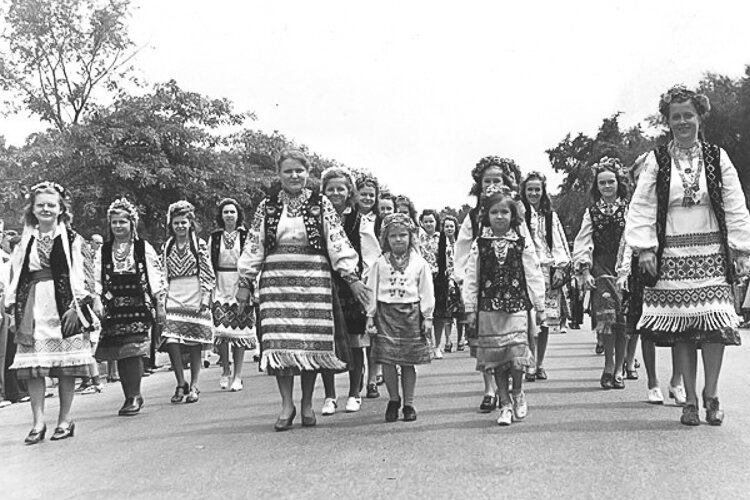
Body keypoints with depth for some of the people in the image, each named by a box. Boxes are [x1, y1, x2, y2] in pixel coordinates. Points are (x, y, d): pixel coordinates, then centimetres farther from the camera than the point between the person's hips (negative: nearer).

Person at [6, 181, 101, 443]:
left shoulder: (70, 238, 4)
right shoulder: (26, 240, 14)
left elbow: (76, 275, 0)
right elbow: (16, 276, 13)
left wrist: (76, 305, -10)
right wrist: (14, 307, 5)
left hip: (63, 304, -3)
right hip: (33, 306, 3)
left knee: (66, 364, -1)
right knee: (33, 365, -2)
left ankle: (65, 420, 10)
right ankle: (38, 422, 4)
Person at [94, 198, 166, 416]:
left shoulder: (144, 248, 3)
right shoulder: (102, 252, 9)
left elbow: (157, 279, 5)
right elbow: (97, 283, 10)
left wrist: (159, 306, 3)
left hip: (139, 307, -3)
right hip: (113, 309, 3)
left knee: (134, 351, -13)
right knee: (119, 355, 4)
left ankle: (134, 396, -4)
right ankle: (129, 396, 15)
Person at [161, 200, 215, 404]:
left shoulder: (199, 245, 3)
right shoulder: (167, 247, 13)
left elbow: (208, 274, 1)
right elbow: (164, 275, 17)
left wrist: (206, 298, -8)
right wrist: (162, 297, 9)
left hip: (195, 301, -2)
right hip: (173, 300, 2)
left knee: (195, 345, 0)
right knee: (172, 342, -11)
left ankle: (193, 387, 12)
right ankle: (181, 385, 2)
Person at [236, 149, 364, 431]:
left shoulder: (320, 204, 7)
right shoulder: (267, 206, 11)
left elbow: (337, 241, 2)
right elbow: (254, 246, 12)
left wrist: (352, 277, -5)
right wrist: (245, 282, 9)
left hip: (314, 279, -1)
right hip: (276, 279, 1)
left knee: (312, 340, -1)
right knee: (279, 340, -6)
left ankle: (307, 403, 14)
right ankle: (287, 404, 4)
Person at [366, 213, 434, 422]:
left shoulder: (419, 263, 3)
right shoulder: (380, 263, 4)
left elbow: (426, 291, 5)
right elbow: (372, 291, 6)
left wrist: (427, 317, 2)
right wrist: (370, 316, 3)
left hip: (411, 313, 0)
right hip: (386, 313, 1)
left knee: (409, 362, 5)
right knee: (387, 360, -2)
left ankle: (408, 404, 16)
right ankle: (393, 399, 17)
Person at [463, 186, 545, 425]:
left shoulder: (523, 243, 1)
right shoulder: (479, 245, 4)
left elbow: (534, 275, 3)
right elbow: (471, 278, 5)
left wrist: (539, 306, 3)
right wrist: (470, 308, 2)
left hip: (516, 305, -1)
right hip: (488, 308, 2)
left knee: (516, 351, -10)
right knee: (495, 356, 4)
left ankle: (518, 393, 18)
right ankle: (505, 403, 15)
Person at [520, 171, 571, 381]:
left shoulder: (551, 216, 14)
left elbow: (560, 245, 12)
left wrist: (560, 269, 1)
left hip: (548, 271, 3)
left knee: (546, 321, 4)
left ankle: (540, 364, 14)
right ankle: (531, 366, -6)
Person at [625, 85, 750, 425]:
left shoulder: (717, 157, 7)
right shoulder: (657, 161, 4)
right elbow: (642, 208, 0)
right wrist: (644, 248, -9)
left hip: (712, 253, 1)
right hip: (671, 254, 0)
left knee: (714, 323, -8)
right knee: (680, 327, 1)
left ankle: (711, 394, 7)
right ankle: (690, 399, 11)